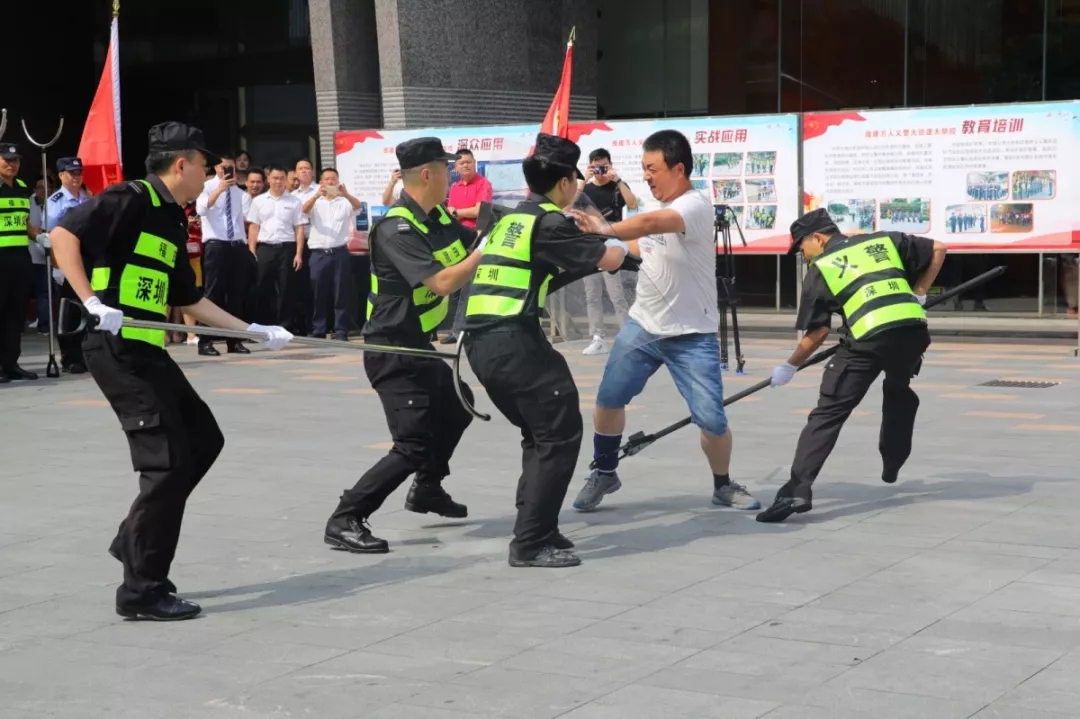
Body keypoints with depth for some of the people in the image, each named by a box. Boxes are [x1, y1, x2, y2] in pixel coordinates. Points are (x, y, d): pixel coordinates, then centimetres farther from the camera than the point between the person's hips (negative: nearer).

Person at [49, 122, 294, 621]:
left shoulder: (173, 222, 18)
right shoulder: (130, 200, -10)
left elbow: (189, 301, 24)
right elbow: (62, 235, -21)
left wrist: (254, 331, 23)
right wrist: (91, 302, -29)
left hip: (147, 350, 10)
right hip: (116, 348, -10)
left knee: (204, 439, 16)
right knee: (168, 460, -9)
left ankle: (135, 540, 25)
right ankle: (141, 591, 0)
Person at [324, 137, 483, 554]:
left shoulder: (437, 219, 4)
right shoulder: (397, 229, -23)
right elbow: (442, 282, -30)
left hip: (418, 346, 10)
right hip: (392, 351, -10)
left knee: (457, 407, 29)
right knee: (414, 445, -15)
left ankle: (427, 490, 46)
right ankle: (344, 521, -11)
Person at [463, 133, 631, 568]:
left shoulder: (507, 220, 20)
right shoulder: (549, 222, -6)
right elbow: (608, 260, -4)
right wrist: (619, 242, 18)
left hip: (480, 342, 9)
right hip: (514, 342, -9)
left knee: (539, 434, 21)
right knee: (560, 434, -2)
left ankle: (535, 529, 21)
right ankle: (531, 544, -5)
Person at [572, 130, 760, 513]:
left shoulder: (696, 205, -19)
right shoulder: (657, 208, 7)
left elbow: (650, 224, -37)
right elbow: (640, 246, 19)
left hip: (692, 335, -6)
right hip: (642, 325, 6)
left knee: (712, 419, -8)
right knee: (608, 399, 0)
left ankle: (723, 486, 18)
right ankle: (604, 473, 22)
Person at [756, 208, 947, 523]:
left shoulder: (820, 269, 12)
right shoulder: (884, 241, 22)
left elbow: (818, 332, 10)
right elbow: (938, 249, 24)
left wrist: (789, 367, 22)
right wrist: (918, 293, 27)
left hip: (868, 340, -5)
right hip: (913, 330, 5)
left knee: (828, 413, -4)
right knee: (899, 390, 34)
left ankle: (798, 491, -16)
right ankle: (892, 467, 40)